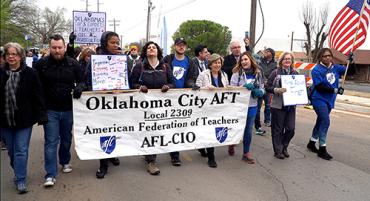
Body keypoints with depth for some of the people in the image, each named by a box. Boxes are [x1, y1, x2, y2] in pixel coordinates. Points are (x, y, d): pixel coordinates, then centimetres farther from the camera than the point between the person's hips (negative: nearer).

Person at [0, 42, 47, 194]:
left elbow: (38, 96, -6)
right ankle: (18, 173, 37)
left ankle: (20, 180, 10)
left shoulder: (30, 73, -5)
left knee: (21, 151, 0)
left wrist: (41, 116, -10)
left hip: (24, 119, -3)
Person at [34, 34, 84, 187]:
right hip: (50, 110, -2)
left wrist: (79, 87, -14)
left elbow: (81, 80, 10)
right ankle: (50, 175, 5)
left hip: (68, 109, 2)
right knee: (51, 141, -2)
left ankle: (65, 162, 41)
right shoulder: (41, 64, -5)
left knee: (66, 138, 17)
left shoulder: (73, 64, -1)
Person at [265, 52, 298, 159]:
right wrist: (277, 90, -23)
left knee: (291, 129, 5)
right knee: (278, 129, 3)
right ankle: (278, 151, 18)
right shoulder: (275, 72, -2)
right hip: (278, 105, -4)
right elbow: (268, 87, -7)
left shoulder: (295, 73, 10)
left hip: (291, 105, 4)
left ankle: (284, 147, 28)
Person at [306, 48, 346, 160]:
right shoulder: (317, 70, -14)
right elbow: (319, 86, -19)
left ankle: (312, 143, 33)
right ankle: (322, 149, -3)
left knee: (321, 121, 16)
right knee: (325, 122, -13)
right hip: (319, 99, -7)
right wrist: (335, 90, -21)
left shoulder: (335, 68, 3)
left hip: (330, 100, 7)